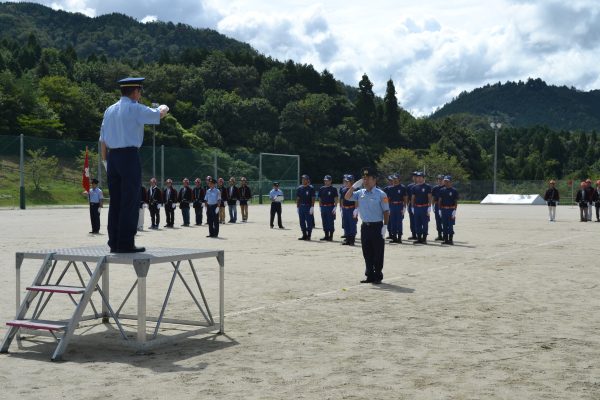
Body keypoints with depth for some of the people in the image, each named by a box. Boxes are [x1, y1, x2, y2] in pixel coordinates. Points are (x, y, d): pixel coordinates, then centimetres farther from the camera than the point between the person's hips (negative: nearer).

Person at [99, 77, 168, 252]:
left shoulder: (109, 110, 15)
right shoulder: (135, 108, -6)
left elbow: (103, 139, 14)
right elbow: (159, 114, 0)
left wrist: (105, 160, 19)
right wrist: (164, 107, 22)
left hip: (112, 156, 7)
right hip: (129, 156, -7)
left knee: (115, 201, 9)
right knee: (130, 202, -4)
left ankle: (114, 242, 12)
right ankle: (126, 243, -5)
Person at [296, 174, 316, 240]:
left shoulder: (311, 188, -3)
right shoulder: (299, 188, 11)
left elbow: (313, 198, -7)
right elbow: (298, 198, 14)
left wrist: (312, 207, -14)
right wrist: (297, 207, 9)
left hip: (308, 207, -5)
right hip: (301, 206, 5)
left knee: (309, 221, -4)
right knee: (302, 222, 8)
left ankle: (309, 235, 2)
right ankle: (304, 235, 16)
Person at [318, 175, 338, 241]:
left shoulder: (333, 189, -2)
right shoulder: (321, 189, 11)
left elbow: (336, 199, -5)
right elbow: (320, 199, 15)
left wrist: (335, 207, -13)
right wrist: (320, 207, 9)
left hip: (330, 207, -5)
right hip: (323, 207, 5)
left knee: (331, 222, -4)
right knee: (324, 222, 9)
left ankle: (331, 236, 3)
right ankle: (326, 236, 17)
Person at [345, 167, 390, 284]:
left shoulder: (380, 194, -7)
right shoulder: (360, 193, 8)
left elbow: (386, 211, -7)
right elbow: (347, 197, 7)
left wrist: (385, 226, -13)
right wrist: (354, 186, -4)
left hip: (377, 226, -5)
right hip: (365, 226, 5)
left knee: (378, 253, 1)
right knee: (367, 253, 10)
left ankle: (378, 276, 10)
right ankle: (370, 276, 19)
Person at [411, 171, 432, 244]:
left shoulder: (427, 187, -2)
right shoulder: (414, 187, 10)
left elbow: (429, 198, -4)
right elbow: (413, 198, 14)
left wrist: (429, 208, -10)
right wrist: (413, 207, 9)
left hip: (424, 208, -4)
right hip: (416, 208, 4)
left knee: (425, 224, -1)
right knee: (417, 224, 6)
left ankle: (424, 239, 4)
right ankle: (419, 238, 13)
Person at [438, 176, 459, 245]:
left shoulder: (454, 191, -2)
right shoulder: (441, 190, 8)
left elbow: (456, 202, -3)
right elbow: (439, 200, 10)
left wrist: (454, 211, -10)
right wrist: (439, 209, 3)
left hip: (451, 210, -4)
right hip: (443, 210, 4)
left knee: (450, 225, -3)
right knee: (444, 225, 6)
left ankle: (450, 240, 3)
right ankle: (445, 239, 12)